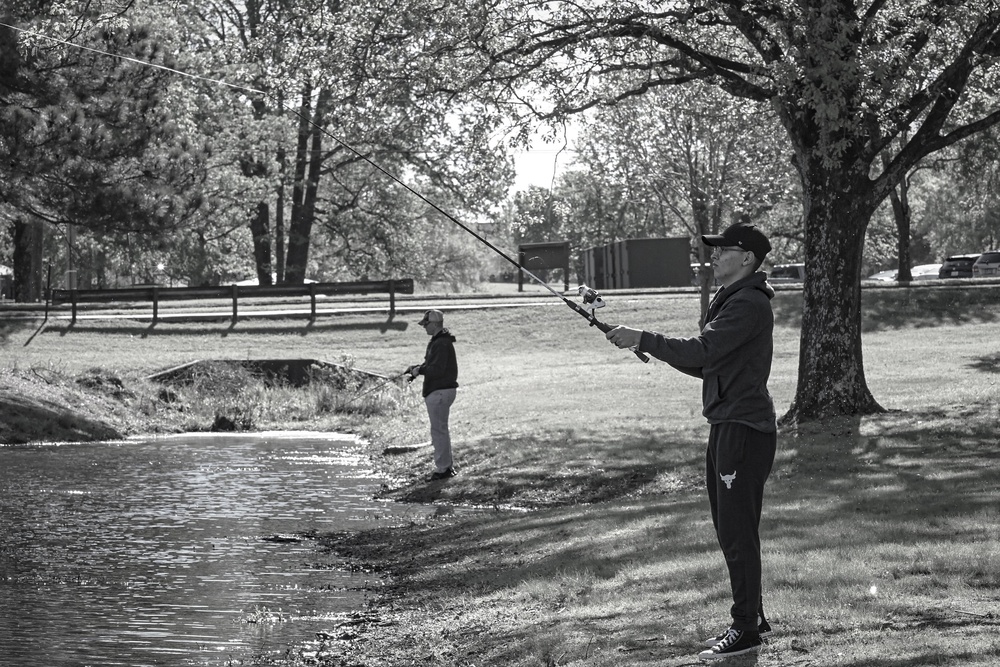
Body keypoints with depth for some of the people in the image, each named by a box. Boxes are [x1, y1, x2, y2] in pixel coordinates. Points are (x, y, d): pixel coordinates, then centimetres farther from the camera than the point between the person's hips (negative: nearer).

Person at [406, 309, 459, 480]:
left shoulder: (441, 344, -19)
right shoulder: (436, 341, 15)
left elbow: (437, 369, -24)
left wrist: (420, 370, -13)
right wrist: (418, 368, 6)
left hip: (440, 392, -11)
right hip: (440, 390, 11)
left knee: (438, 430, -6)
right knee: (442, 429, 18)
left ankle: (442, 468, -1)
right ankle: (448, 465, 27)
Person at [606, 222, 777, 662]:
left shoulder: (748, 305, -16)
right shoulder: (728, 301, 18)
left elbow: (702, 351, -26)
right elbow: (707, 365, 20)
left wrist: (644, 340, -20)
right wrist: (652, 347, 7)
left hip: (745, 430, -11)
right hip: (726, 426, 11)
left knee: (738, 532, -7)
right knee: (731, 530, 15)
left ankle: (747, 630, -2)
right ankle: (752, 619, 24)